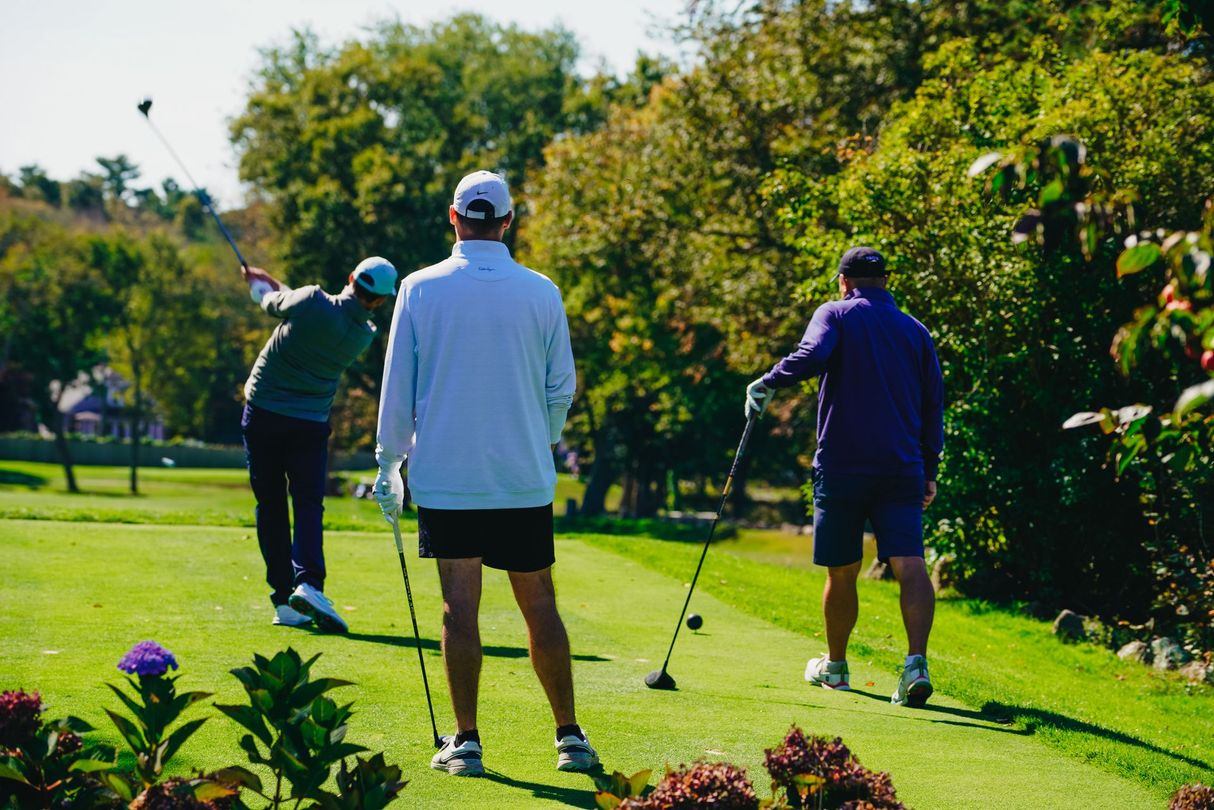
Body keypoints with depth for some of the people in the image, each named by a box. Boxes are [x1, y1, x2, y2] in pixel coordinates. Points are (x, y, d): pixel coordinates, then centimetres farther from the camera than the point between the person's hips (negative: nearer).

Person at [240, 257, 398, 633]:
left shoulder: (313, 303, -17)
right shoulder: (365, 334, -3)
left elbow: (275, 304, 5)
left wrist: (260, 285, 27)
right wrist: (271, 282, 23)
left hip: (262, 415, -1)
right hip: (310, 425, 1)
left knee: (271, 508, 6)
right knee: (308, 506, 4)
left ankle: (284, 600, 3)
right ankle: (309, 583, -21)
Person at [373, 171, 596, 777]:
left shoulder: (421, 289, -3)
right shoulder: (541, 292, -1)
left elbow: (396, 388, 1)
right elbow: (562, 387, 6)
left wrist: (390, 464, 11)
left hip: (445, 477, -1)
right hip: (526, 478, 1)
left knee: (460, 608, 1)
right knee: (540, 606, 7)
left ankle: (465, 743, 1)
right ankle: (570, 737, 10)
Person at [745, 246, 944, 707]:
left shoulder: (836, 315, 1)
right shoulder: (915, 330, 14)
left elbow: (811, 358, -20)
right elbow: (933, 403, 15)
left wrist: (767, 384, -7)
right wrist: (929, 470, 20)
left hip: (842, 466, -2)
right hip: (902, 469, 2)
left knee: (842, 571, 11)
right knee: (909, 563, -10)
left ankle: (834, 666, 26)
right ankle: (916, 662, -28)